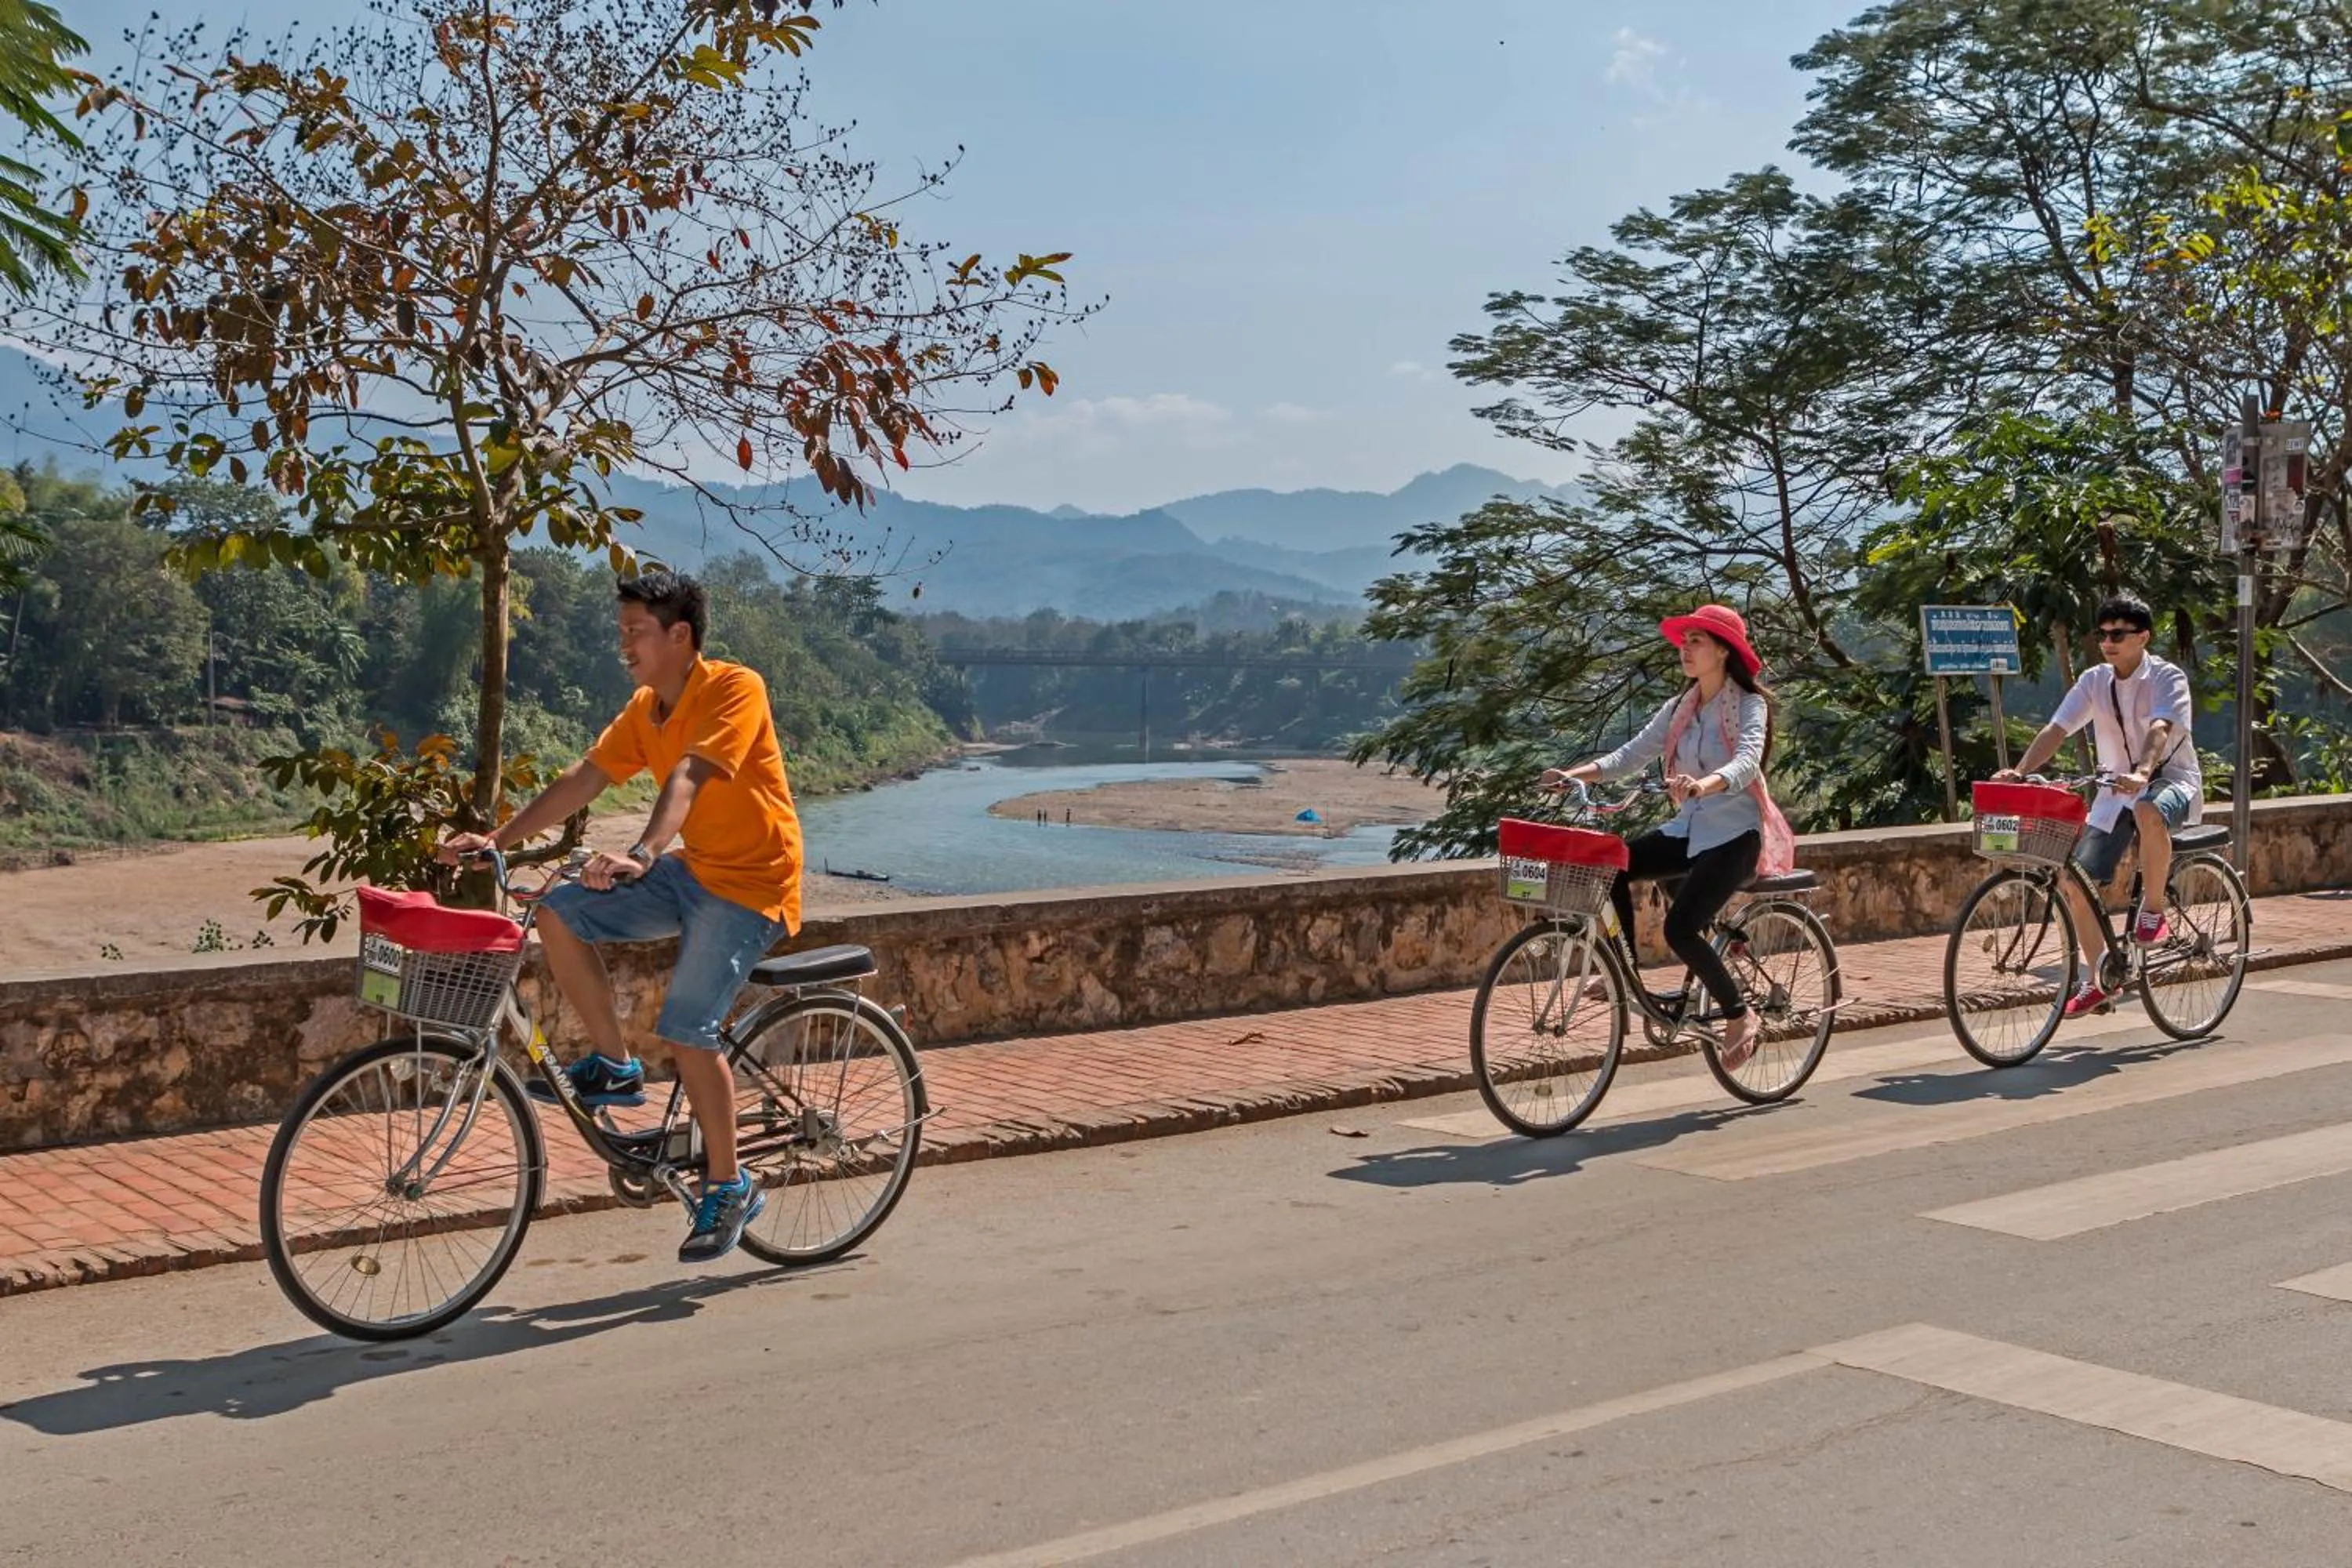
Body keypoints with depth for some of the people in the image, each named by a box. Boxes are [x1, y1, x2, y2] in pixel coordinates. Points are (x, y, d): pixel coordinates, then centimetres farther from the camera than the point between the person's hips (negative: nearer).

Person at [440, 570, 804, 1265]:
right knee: (559, 914, -7)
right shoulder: (645, 709, 7)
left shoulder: (735, 688, -18)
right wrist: (496, 839, -5)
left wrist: (640, 856, -45)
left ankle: (729, 1189, -1)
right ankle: (615, 1066, 6)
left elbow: (687, 777, -32)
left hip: (752, 882, -8)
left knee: (686, 1030, -18)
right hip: (694, 870, 8)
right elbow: (582, 779, 3)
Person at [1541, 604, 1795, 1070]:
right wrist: (1575, 774, -13)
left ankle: (1739, 1015, -3)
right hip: (1690, 827, 7)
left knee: (1681, 928, -23)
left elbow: (1746, 761, -28)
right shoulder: (1681, 707, 9)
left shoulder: (1750, 705, -10)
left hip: (1736, 832, -7)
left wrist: (1703, 785, -50)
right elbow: (1634, 753, 2)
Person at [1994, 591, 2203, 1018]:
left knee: (2148, 812, -43)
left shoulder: (2168, 677, -12)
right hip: (2116, 789, 5)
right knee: (2075, 882, -7)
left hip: (2171, 779, -5)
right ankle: (2099, 979, 10)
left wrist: (2143, 773, -49)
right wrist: (2020, 772, -25)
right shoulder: (2094, 681, 1)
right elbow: (2056, 729, -9)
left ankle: (2153, 909, -20)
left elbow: (2160, 729, -30)